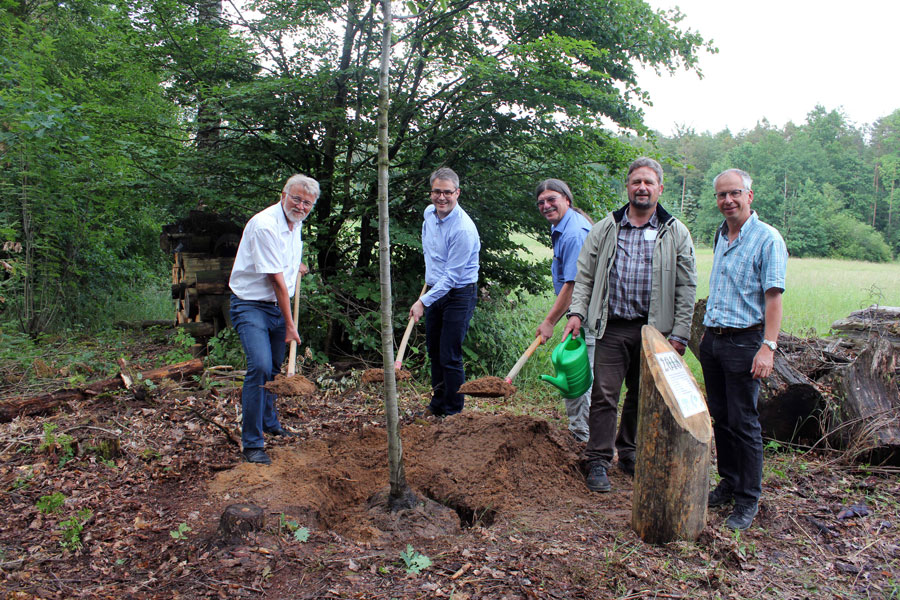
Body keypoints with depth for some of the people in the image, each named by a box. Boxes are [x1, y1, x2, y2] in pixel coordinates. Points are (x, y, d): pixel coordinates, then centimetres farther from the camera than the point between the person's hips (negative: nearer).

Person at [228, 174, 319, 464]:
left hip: (278, 305, 8)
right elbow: (276, 280, -20)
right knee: (260, 366, -21)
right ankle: (252, 442, -11)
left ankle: (269, 423, 37)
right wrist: (290, 325, -16)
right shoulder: (265, 225, -22)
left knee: (275, 367, 15)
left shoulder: (295, 223, 6)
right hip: (251, 306, -8)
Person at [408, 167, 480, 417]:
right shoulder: (429, 214, 2)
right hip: (435, 290, 8)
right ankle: (437, 405, 30)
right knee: (434, 352, 15)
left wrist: (423, 302, -24)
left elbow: (452, 275, -23)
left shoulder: (464, 229, -23)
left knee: (450, 357, -8)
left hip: (459, 295, -8)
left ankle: (453, 413, 6)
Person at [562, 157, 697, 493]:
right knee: (604, 394, -1)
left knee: (643, 396, 11)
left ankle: (629, 452, 29)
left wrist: (679, 334, -2)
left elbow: (686, 288, 4)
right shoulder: (604, 230, 8)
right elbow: (584, 276, 9)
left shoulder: (676, 234, 5)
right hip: (612, 327, 0)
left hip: (654, 329, 1)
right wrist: (577, 312, -5)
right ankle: (598, 461, 9)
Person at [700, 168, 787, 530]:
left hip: (744, 341, -7)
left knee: (743, 422, -1)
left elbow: (774, 297, -15)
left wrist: (768, 346, -23)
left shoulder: (767, 238, -9)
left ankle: (748, 500, 10)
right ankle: (729, 483, 27)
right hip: (711, 339, 7)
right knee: (720, 418, 13)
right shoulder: (721, 236, 14)